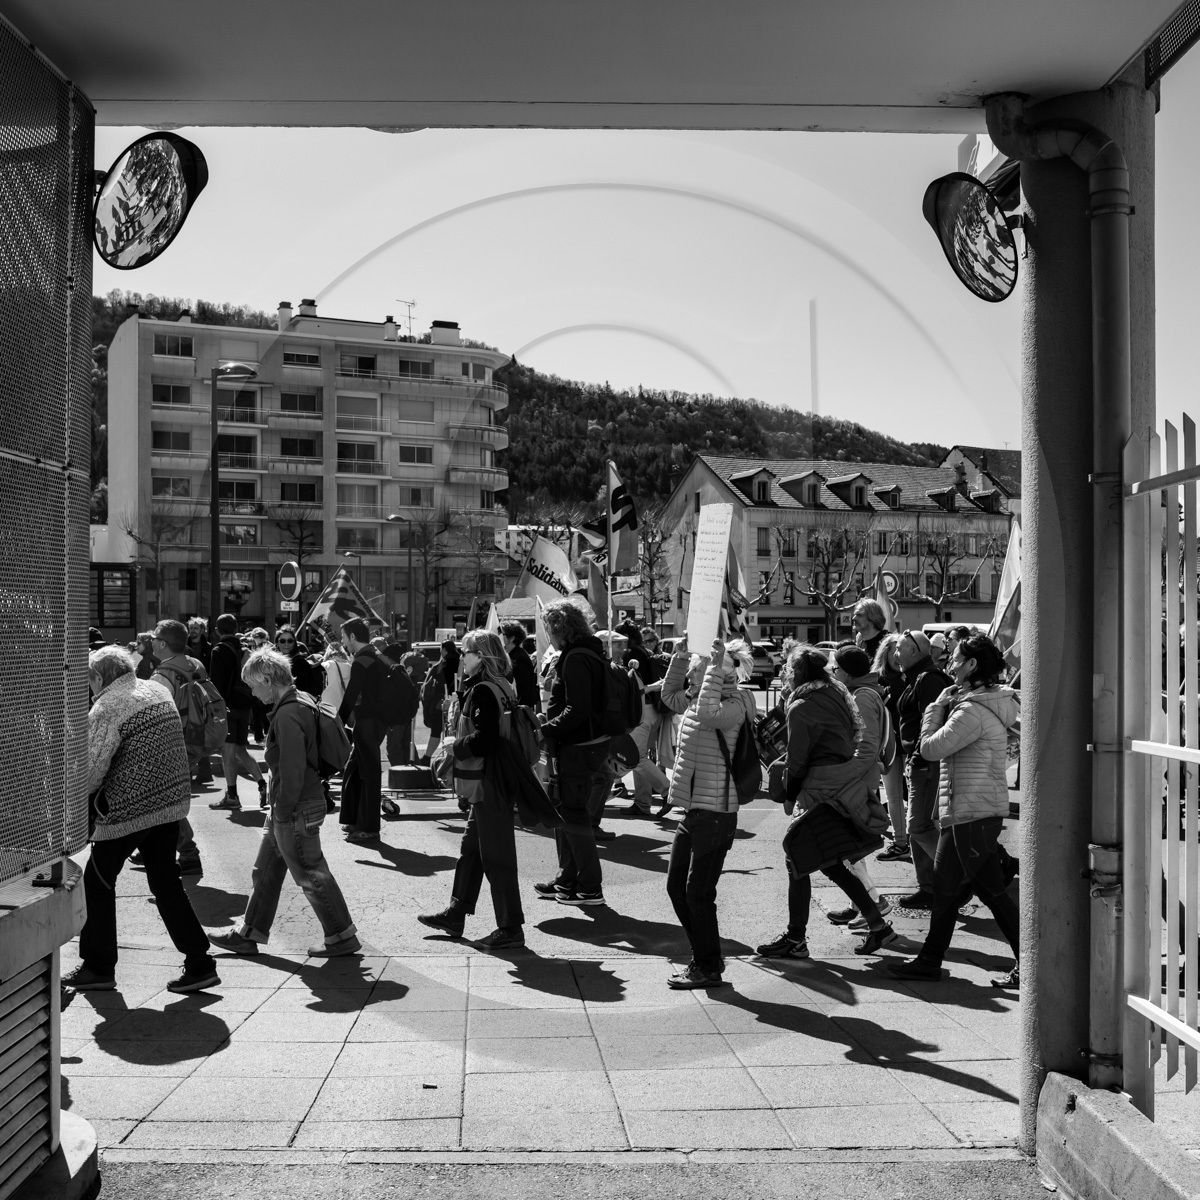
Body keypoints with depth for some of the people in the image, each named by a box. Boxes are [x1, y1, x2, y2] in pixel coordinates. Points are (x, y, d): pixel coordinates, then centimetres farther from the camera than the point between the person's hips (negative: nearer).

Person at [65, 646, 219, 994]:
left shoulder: (106, 709, -14)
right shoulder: (159, 691, 9)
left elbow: (91, 771, -15)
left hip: (128, 809, -7)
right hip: (172, 800, 7)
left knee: (97, 881, 12)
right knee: (164, 880, 14)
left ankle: (98, 968, 21)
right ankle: (199, 964, 11)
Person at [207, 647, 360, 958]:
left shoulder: (287, 715, -22)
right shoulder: (301, 701, 9)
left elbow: (293, 770, -25)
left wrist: (283, 816, -19)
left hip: (297, 809, -10)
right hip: (290, 805, 10)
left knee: (311, 875, 1)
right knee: (265, 871, 18)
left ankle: (343, 938, 11)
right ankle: (249, 935, 29)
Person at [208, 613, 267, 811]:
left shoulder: (219, 651, -8)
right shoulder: (244, 650, 9)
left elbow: (217, 682, -13)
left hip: (228, 705, -6)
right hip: (244, 705, 6)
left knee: (228, 750, -2)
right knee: (240, 750, 17)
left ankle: (231, 796, -2)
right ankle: (262, 785, 10)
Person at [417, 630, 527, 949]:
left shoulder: (483, 691, -18)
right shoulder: (501, 687, 11)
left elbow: (485, 738, -26)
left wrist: (455, 747, -11)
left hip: (488, 786, -10)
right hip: (491, 783, 10)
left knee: (496, 856, -3)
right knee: (470, 850, 18)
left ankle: (511, 929, 4)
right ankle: (456, 915, 29)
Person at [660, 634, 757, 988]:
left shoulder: (733, 706, -14)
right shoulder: (694, 701, 10)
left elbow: (708, 714, -35)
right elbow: (669, 696, 30)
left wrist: (715, 666, -27)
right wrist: (679, 655, 18)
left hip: (715, 815, -9)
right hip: (693, 811, 9)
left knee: (698, 892, -4)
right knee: (677, 887, 14)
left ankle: (708, 968, 10)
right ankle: (704, 957, 27)